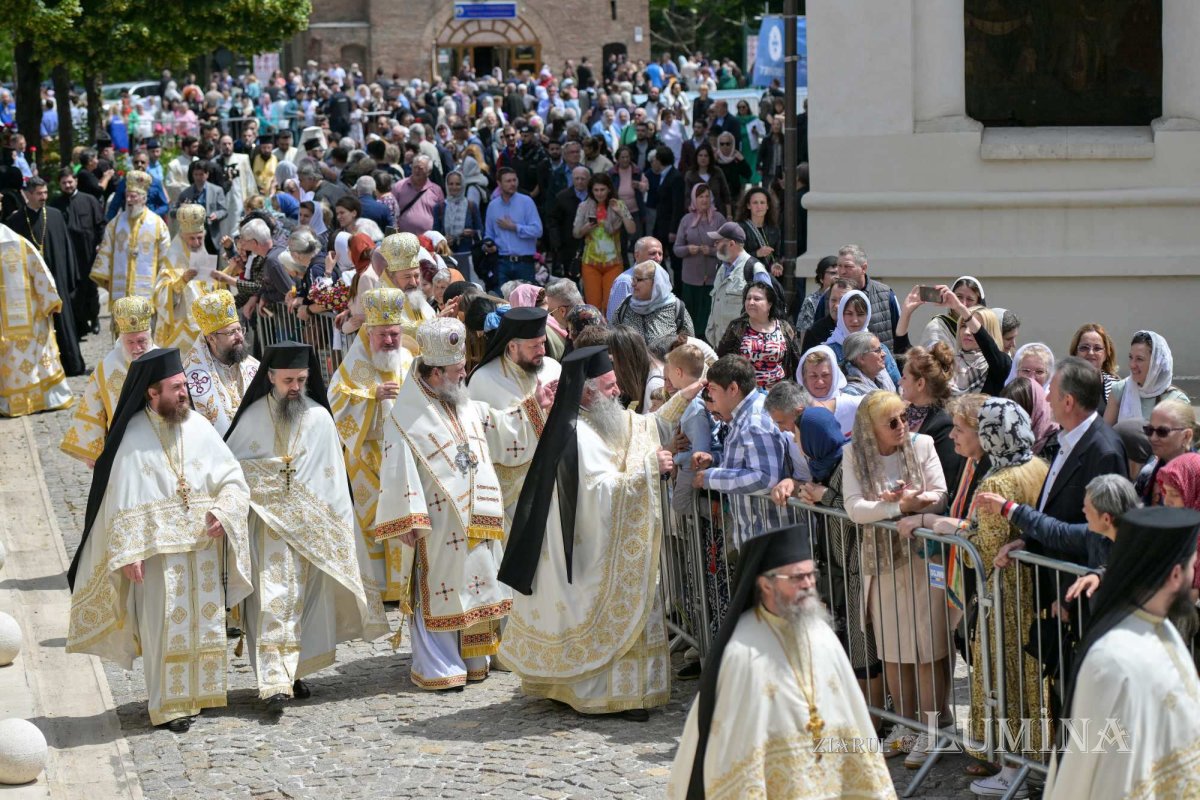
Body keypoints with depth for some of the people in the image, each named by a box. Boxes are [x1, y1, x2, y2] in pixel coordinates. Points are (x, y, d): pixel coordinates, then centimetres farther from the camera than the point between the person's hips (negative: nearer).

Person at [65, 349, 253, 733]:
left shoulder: (199, 427, 3)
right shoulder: (133, 437, -8)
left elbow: (233, 479, 7)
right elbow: (122, 502, -8)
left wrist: (223, 511, -12)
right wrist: (128, 553, -14)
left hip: (204, 546, 4)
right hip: (158, 548, -4)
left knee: (203, 622, 8)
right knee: (165, 625, -3)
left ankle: (197, 693, 21)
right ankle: (168, 704, 5)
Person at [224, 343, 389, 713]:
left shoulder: (320, 419, 4)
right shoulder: (253, 417, 2)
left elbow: (333, 478, 4)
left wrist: (339, 526, -1)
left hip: (313, 526, 2)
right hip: (269, 525, -2)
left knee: (307, 597, 6)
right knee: (273, 599, -11)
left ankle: (294, 671, 21)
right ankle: (274, 683, -17)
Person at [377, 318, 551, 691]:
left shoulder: (468, 407, 11)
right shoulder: (406, 418, -13)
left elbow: (500, 429, 21)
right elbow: (398, 472, -17)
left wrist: (535, 406, 10)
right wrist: (407, 521, -21)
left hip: (475, 522, 8)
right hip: (437, 526, -8)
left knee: (473, 588, 12)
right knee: (439, 592, -2)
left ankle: (469, 659, 23)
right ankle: (436, 667, 6)